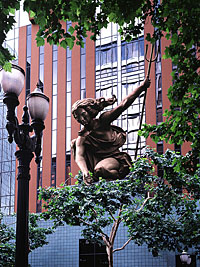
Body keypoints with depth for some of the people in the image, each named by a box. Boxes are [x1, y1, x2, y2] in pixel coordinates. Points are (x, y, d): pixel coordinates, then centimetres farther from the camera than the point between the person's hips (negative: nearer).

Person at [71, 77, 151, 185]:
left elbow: (122, 105, -9)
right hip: (99, 161, 5)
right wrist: (85, 172, -42)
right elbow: (79, 156, -19)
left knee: (100, 169, -35)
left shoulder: (103, 122, -4)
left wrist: (142, 86, -14)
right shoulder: (82, 138, -1)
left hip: (116, 159, -5)